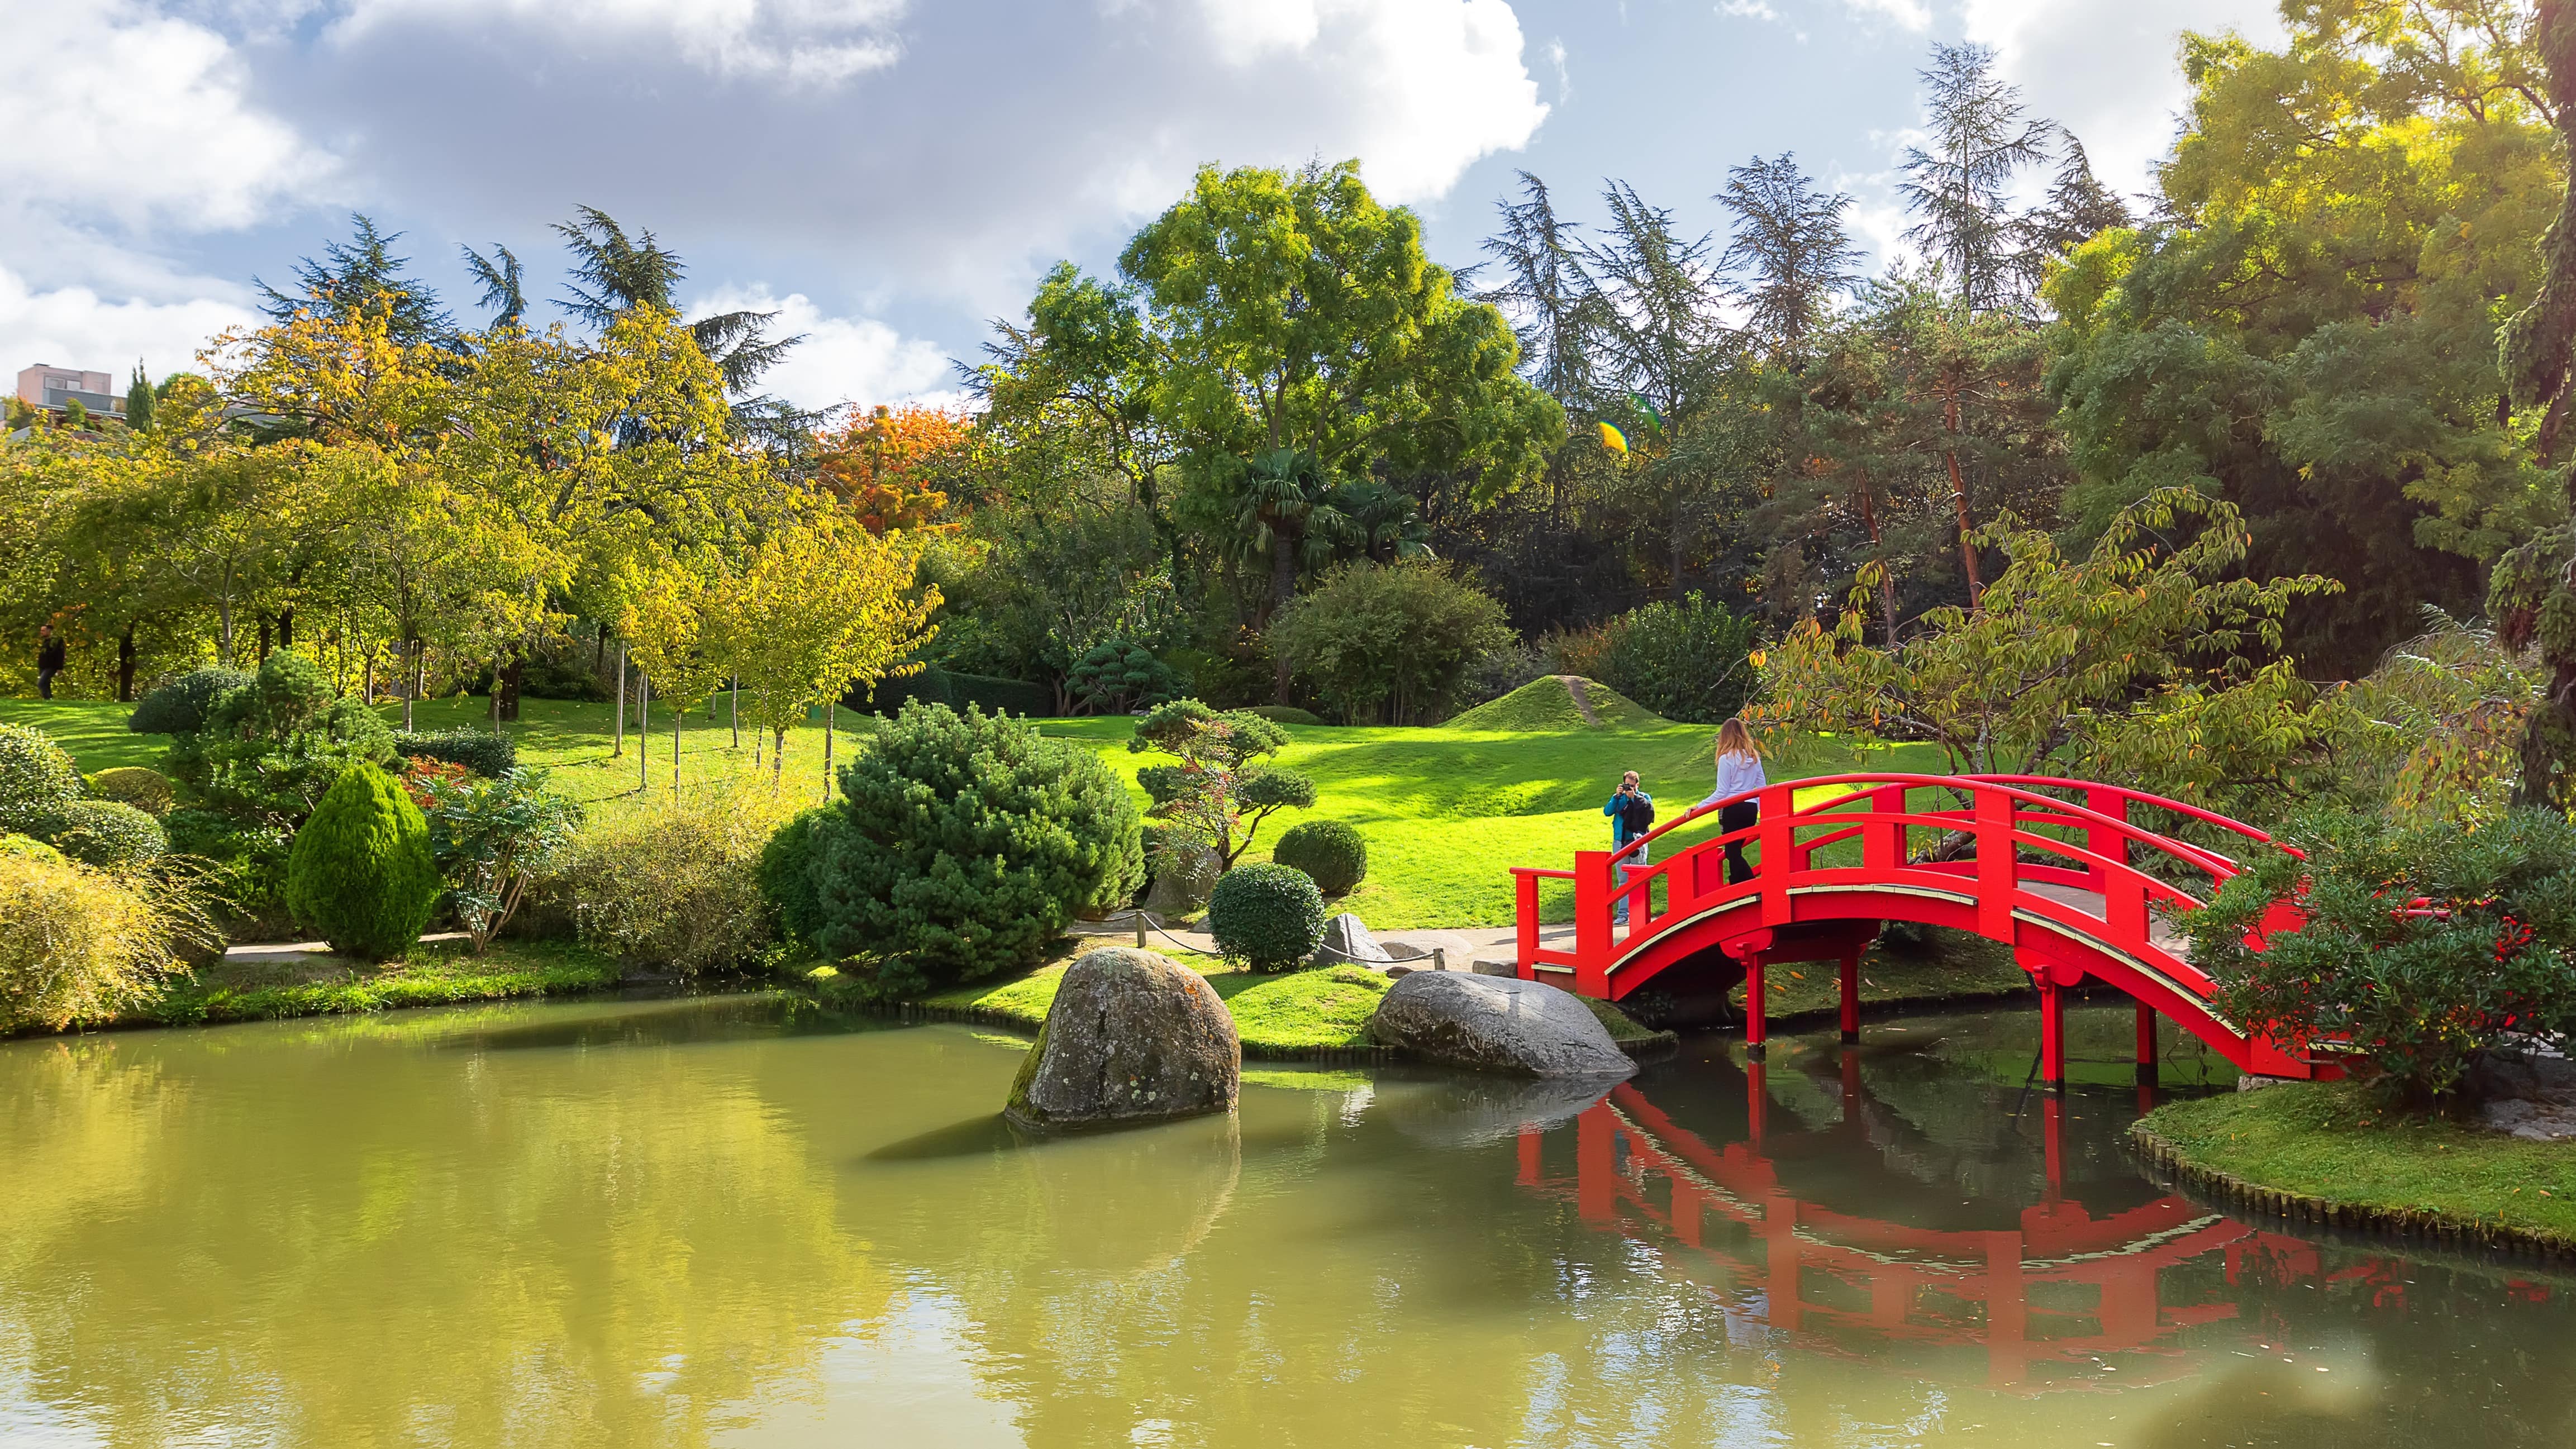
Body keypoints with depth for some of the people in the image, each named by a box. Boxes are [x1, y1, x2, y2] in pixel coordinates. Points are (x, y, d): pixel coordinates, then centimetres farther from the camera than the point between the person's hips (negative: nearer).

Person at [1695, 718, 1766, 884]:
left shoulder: (1726, 758, -10)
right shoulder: (1754, 756, 8)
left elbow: (1722, 792, -11)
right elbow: (1762, 786, 11)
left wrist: (1699, 807, -9)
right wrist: (1761, 809, 21)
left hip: (1732, 809, -7)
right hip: (1751, 808, 7)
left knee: (1733, 853, -2)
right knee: (1735, 850, 16)